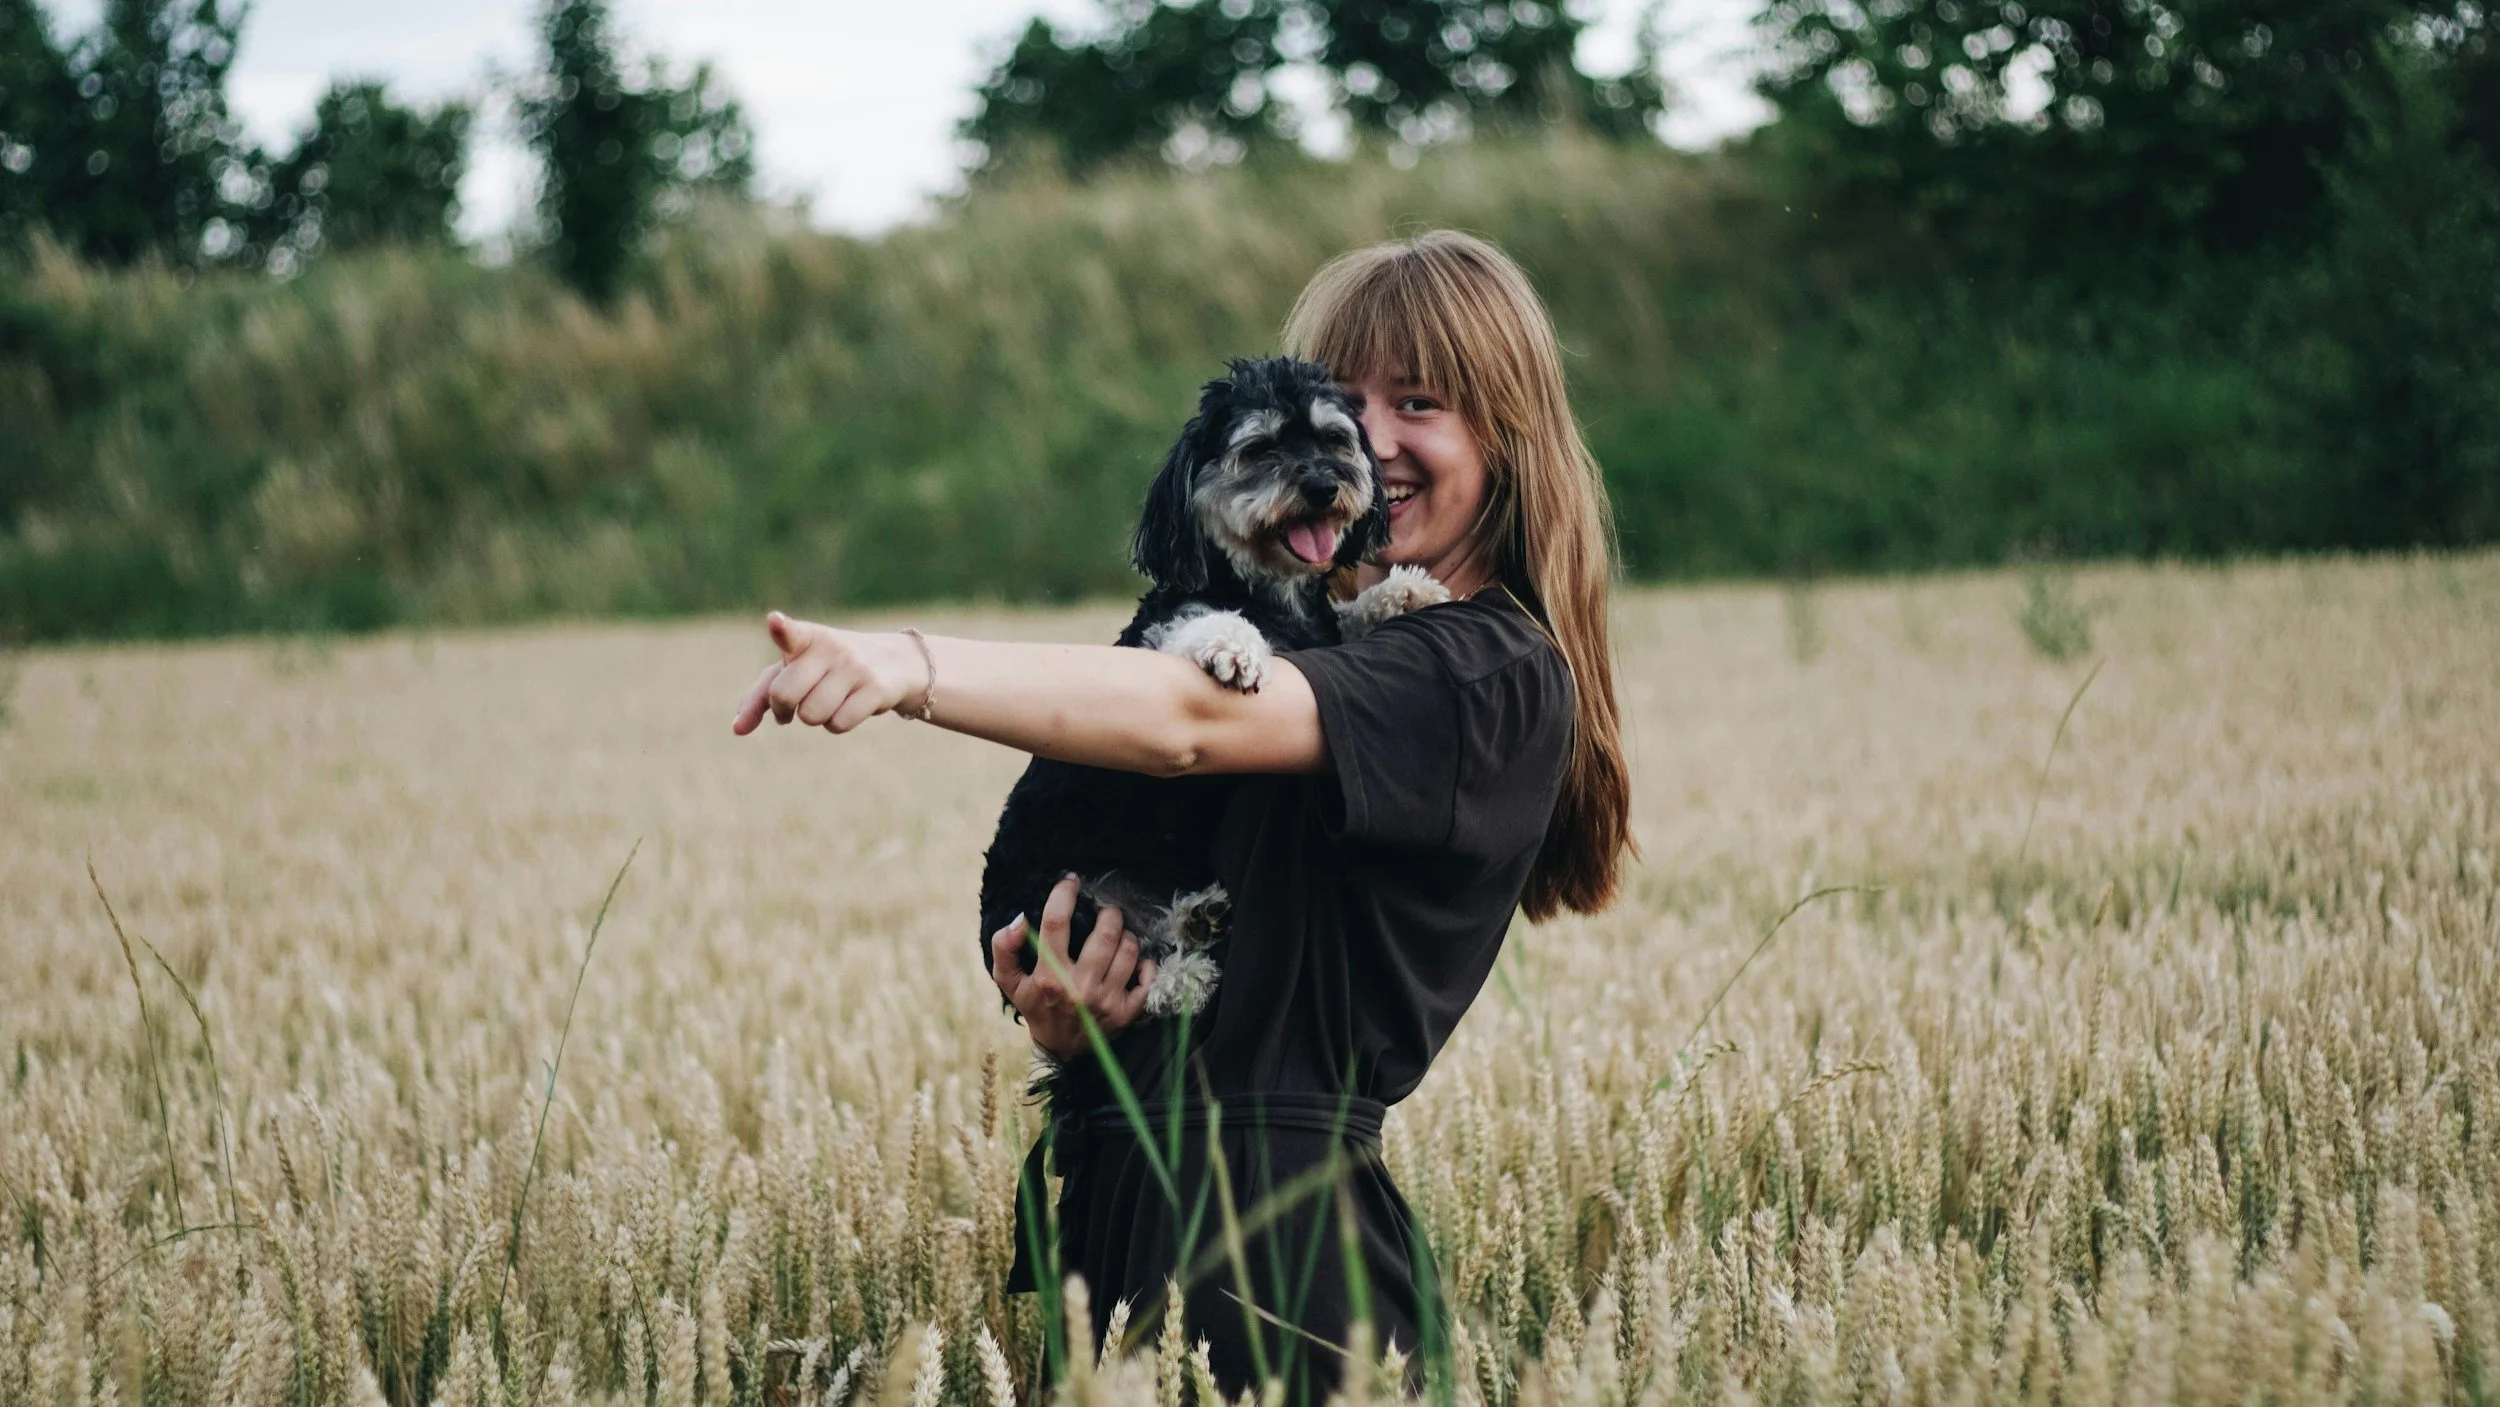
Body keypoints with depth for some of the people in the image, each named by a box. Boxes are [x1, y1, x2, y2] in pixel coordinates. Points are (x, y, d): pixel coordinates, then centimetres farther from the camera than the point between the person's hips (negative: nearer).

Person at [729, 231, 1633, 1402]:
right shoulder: (1276, 635, 17)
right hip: (1114, 1205, 7)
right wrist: (1061, 1026, -7)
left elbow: (1190, 721, -23)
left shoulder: (1498, 676, -9)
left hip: (1276, 1244, -7)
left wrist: (914, 669, -34)